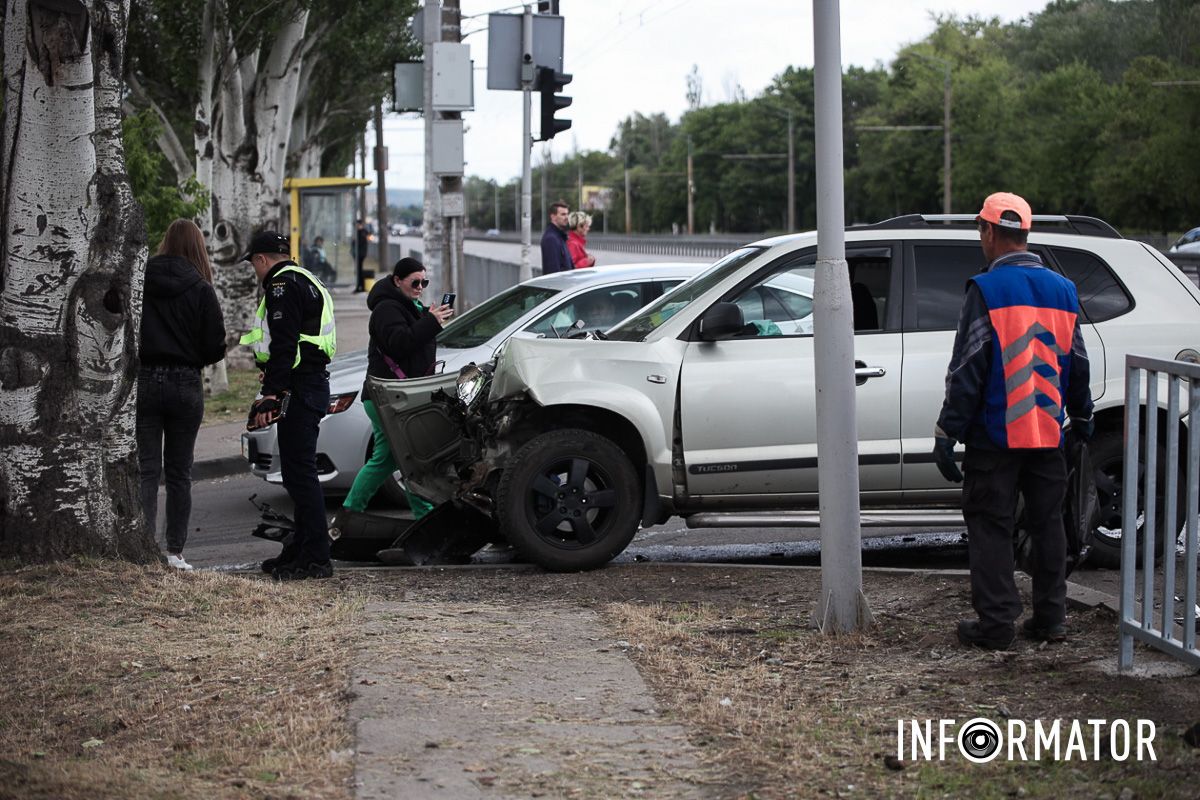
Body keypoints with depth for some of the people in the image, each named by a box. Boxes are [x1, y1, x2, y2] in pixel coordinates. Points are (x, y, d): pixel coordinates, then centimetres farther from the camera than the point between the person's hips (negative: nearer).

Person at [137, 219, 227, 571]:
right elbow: (215, 347, -6)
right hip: (185, 384, 0)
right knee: (179, 472, 9)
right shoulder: (201, 290, -7)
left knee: (147, 469, 3)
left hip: (144, 381, 0)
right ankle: (175, 552, 9)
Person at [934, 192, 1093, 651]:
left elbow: (967, 371, -13)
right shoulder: (1062, 291, 8)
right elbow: (1076, 366, 16)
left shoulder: (986, 291, -12)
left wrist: (946, 433, -10)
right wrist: (1082, 418, 29)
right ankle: (1050, 618, 17)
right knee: (1047, 523, 13)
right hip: (1049, 434, 6)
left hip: (995, 436, -6)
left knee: (990, 526, 1)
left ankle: (996, 625, 0)